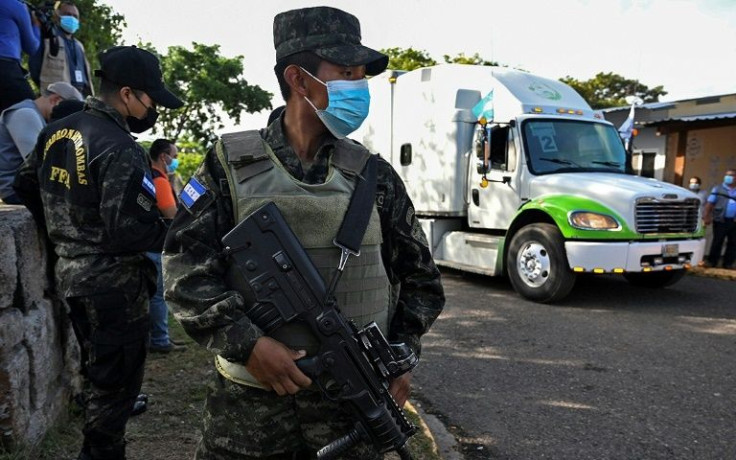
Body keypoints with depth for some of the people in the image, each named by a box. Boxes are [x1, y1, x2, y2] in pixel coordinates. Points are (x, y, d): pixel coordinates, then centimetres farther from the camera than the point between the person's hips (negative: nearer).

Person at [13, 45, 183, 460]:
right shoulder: (120, 149, -22)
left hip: (70, 273, 9)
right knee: (117, 378, 8)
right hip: (113, 283, -9)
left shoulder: (55, 133, 5)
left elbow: (26, 185, 16)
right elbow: (131, 230, -27)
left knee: (96, 364, 27)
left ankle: (99, 424, 46)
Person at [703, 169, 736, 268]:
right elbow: (710, 204, -1)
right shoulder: (717, 189, 4)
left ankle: (728, 263, 13)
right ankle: (712, 262, 6)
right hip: (721, 221, -3)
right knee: (717, 242, 0)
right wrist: (707, 217, -11)